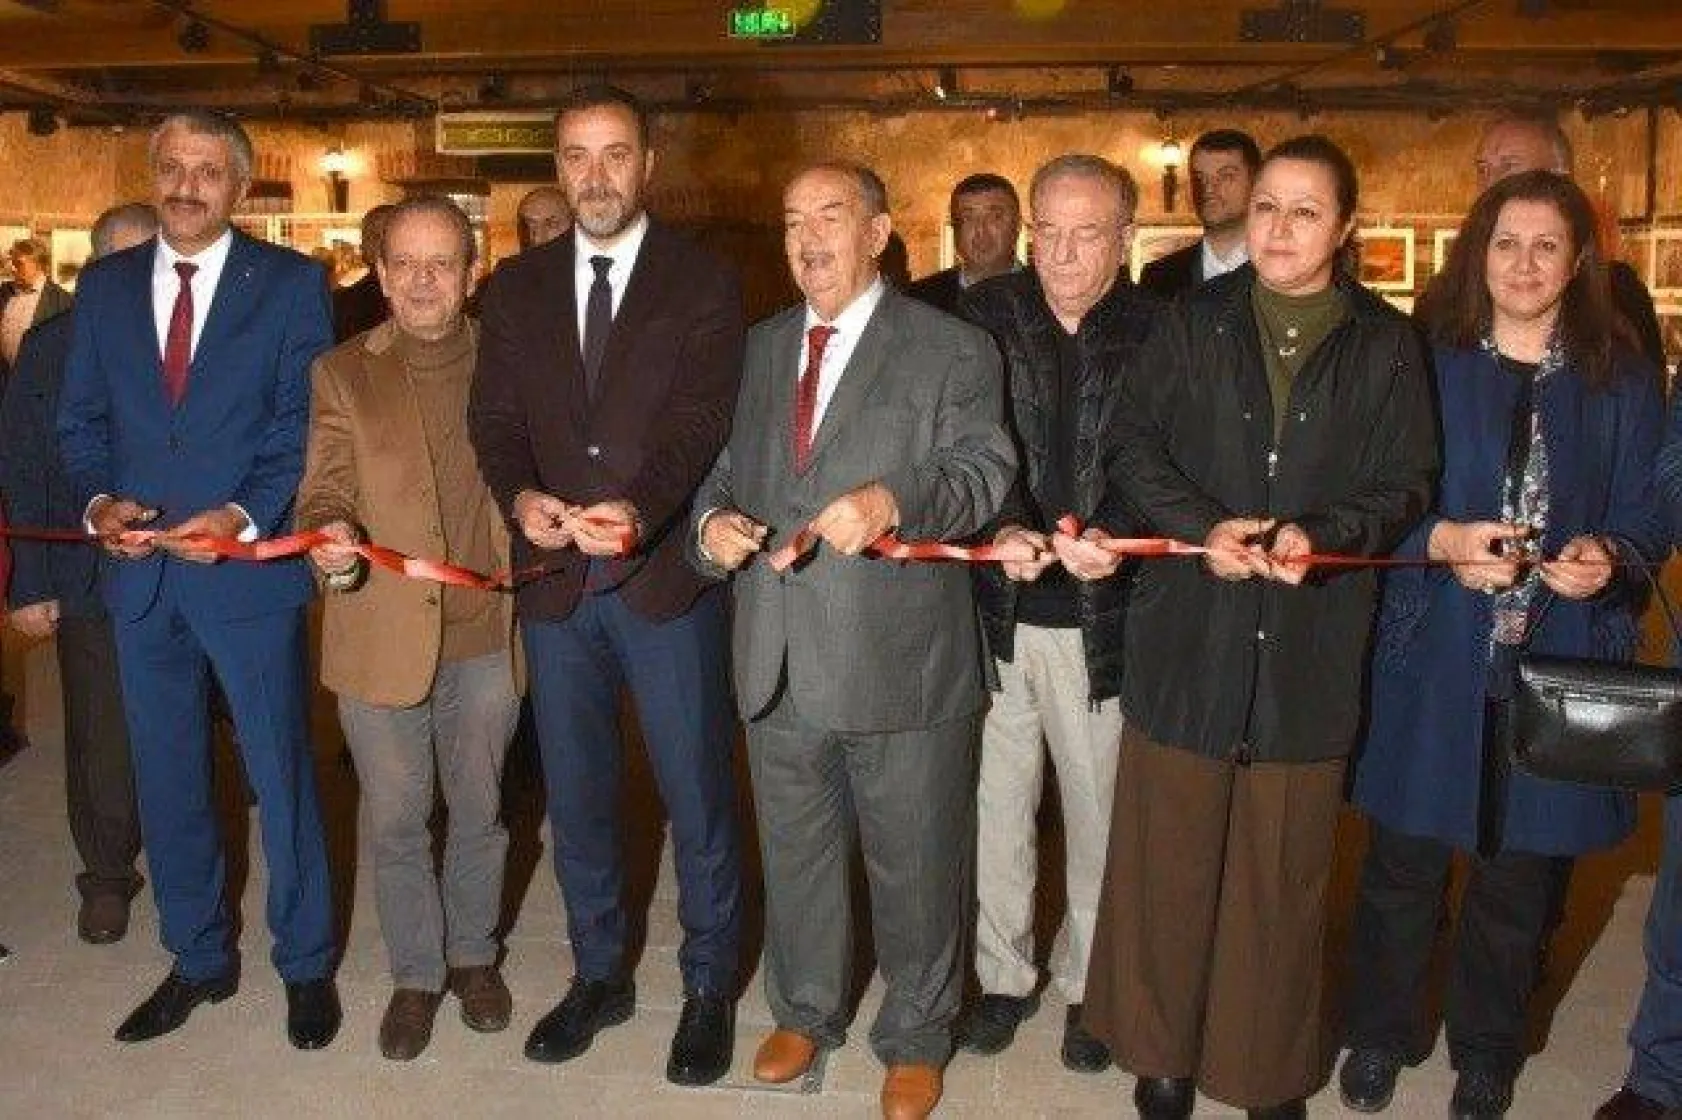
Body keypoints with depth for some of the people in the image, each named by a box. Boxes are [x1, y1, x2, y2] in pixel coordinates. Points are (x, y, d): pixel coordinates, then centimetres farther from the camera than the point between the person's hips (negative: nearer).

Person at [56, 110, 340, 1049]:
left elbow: (306, 420, -7)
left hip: (248, 563, -4)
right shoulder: (105, 285, 10)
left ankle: (306, 964, 23)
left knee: (282, 772, 5)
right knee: (166, 779, 14)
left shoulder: (291, 282, -2)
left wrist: (241, 515, -19)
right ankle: (200, 959, 32)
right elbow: (81, 418, 11)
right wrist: (99, 500, -8)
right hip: (140, 571, 4)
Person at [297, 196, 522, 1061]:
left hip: (487, 634, 1)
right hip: (383, 637, -1)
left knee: (478, 812, 17)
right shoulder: (342, 374, -1)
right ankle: (415, 974, 32)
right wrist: (330, 534, -27)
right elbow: (325, 489, -6)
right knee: (395, 821, 11)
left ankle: (473, 956, 39)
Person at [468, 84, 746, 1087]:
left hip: (667, 574, -4)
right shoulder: (518, 286, 10)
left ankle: (710, 986, 26)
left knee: (697, 793, 6)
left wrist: (640, 508, -31)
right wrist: (521, 496, -17)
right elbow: (495, 419, 5)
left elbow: (699, 421, -13)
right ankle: (600, 973, 35)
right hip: (555, 580, 4)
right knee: (576, 794, 16)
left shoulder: (703, 283, -2)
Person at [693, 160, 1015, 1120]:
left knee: (916, 865, 11)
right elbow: (729, 464, 18)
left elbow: (984, 471, -13)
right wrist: (714, 517, -4)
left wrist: (895, 499, -31)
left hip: (902, 665, -5)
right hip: (781, 663, 5)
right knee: (795, 853, 21)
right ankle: (807, 1012, 44)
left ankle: (917, 1038, 35)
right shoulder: (762, 349, 13)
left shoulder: (954, 350, -5)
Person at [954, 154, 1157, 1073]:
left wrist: (1112, 535, -21)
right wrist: (1000, 528, -22)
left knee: (1098, 810, 14)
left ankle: (1088, 980, 36)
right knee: (996, 807, 14)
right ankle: (1003, 972, 35)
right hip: (996, 611, 1)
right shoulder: (983, 316, 0)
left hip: (1100, 618, -1)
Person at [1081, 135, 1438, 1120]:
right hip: (1188, 640, 1)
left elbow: (1407, 485, 3)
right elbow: (1134, 446, 3)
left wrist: (1323, 534, -16)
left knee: (1285, 870, 10)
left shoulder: (1388, 345, 3)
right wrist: (1203, 526, -14)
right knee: (1171, 855, 8)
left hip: (1311, 652, 0)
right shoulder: (1192, 322, 5)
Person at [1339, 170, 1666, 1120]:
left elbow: (1644, 518, 6)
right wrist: (1442, 542, -18)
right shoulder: (1424, 362, 1)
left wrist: (1607, 557, -16)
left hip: (1562, 666, 1)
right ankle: (1382, 1032, 29)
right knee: (1405, 858, 8)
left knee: (1522, 870, 12)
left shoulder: (1623, 379, 4)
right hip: (1435, 656, -1)